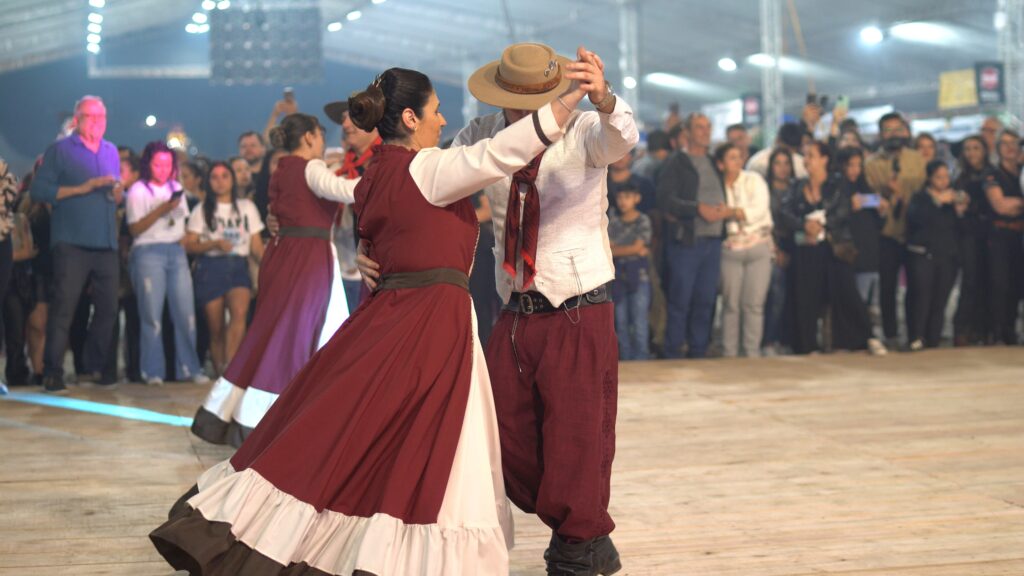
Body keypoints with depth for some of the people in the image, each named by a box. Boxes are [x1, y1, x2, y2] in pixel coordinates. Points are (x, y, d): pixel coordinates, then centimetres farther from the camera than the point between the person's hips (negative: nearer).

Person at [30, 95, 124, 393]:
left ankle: (96, 368, 18)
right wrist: (80, 189, -13)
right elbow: (39, 190, -6)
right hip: (72, 243, -5)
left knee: (108, 307, 6)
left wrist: (118, 193, -1)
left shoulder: (111, 152, 18)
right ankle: (53, 373, -6)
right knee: (64, 306, -8)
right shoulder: (59, 150, 3)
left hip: (106, 243, 5)